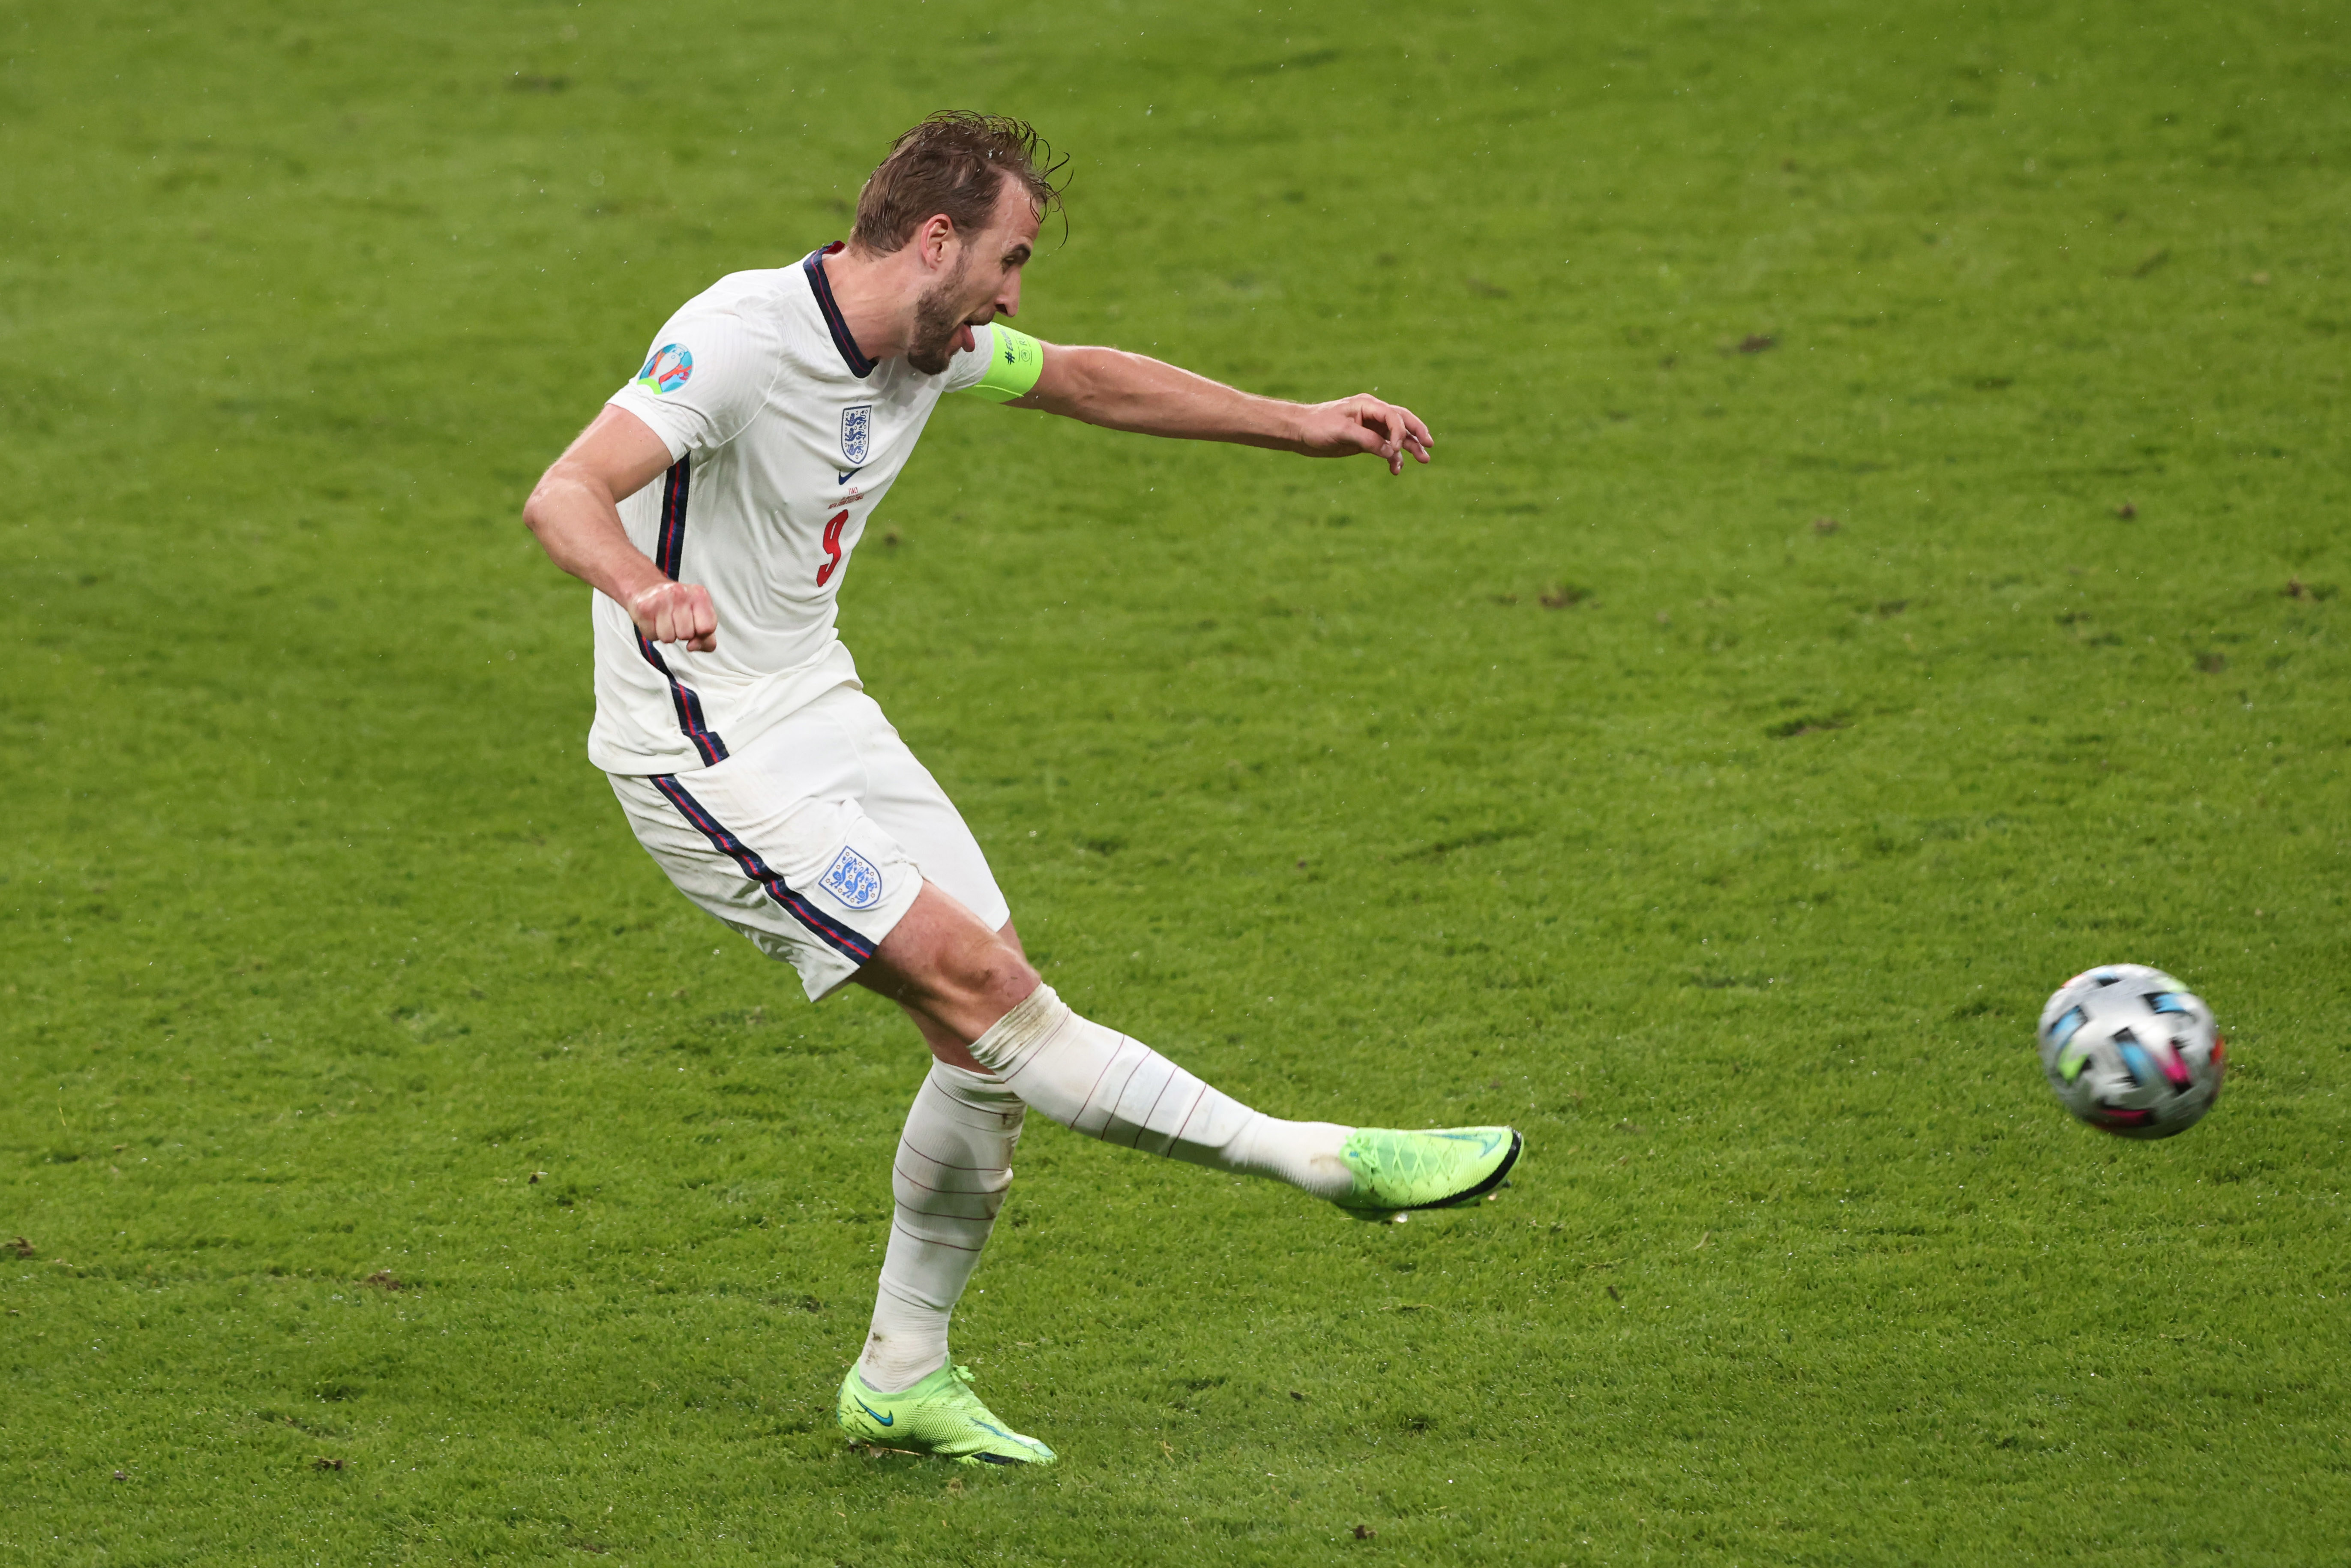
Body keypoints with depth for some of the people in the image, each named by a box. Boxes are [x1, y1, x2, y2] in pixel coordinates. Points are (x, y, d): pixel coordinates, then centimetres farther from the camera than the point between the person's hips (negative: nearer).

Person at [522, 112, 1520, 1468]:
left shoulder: (931, 345, 2)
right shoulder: (738, 339, -24)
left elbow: (1088, 381, 21)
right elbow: (565, 498, -35)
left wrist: (1295, 425, 19)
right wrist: (645, 590, -57)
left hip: (820, 707, 9)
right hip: (707, 755, -9)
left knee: (991, 1012, 3)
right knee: (979, 988, -17)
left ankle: (904, 1376, 16)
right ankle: (1327, 1159, -15)